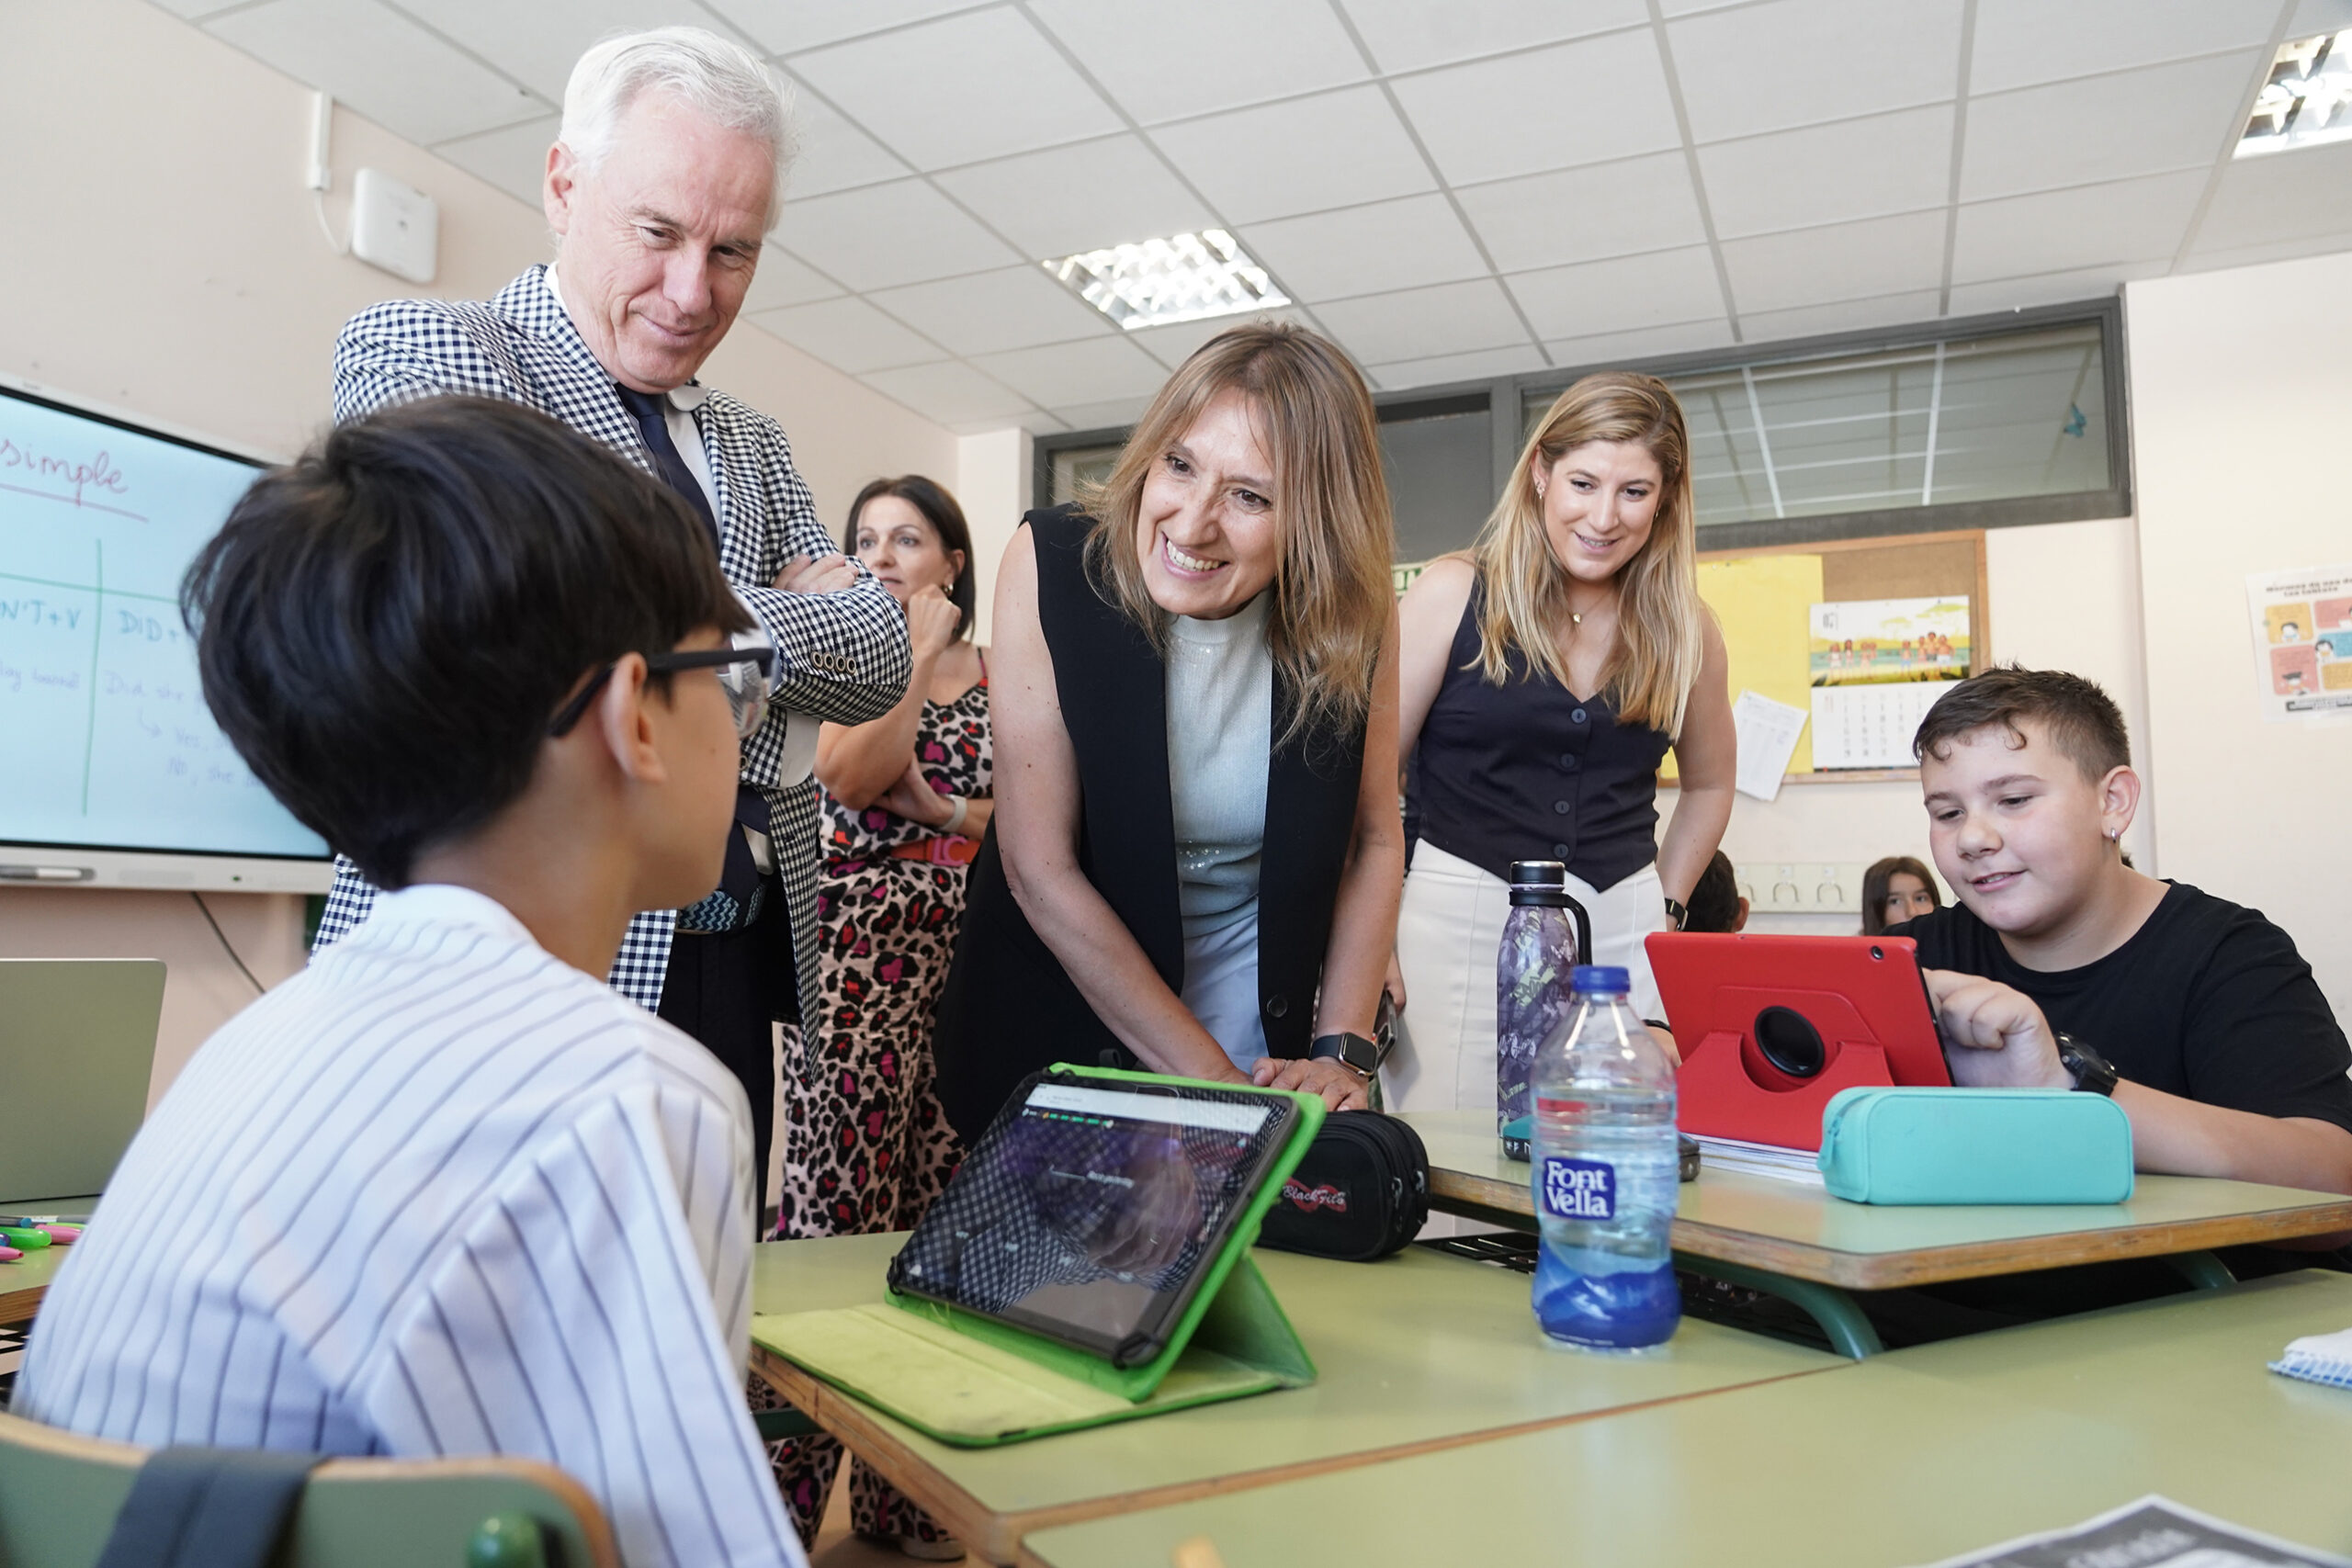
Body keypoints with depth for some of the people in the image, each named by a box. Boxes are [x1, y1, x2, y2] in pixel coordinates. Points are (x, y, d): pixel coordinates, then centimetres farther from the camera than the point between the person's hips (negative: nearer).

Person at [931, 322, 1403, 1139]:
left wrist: (1342, 1051, -14)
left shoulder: (1357, 612, -16)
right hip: (1061, 1004, -1)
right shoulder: (1051, 563, -23)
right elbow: (1040, 868, -22)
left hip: (1264, 1009, 2)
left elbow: (1374, 840, -3)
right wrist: (1208, 1076, -22)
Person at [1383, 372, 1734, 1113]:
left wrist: (1664, 907, 13)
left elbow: (1708, 786, 23)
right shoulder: (1454, 592, -4)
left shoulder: (1685, 628, 7)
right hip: (1459, 913, -3)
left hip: (1620, 926, 3)